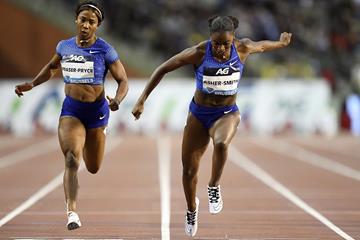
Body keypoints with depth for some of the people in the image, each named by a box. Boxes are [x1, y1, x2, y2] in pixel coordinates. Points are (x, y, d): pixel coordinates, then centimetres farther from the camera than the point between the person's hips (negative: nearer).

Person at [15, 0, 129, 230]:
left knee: (93, 168, 16)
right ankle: (72, 212, -25)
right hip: (71, 110, 1)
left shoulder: (105, 50, -10)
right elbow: (51, 68, 21)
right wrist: (31, 85, 7)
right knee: (71, 160, -22)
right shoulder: (64, 46, 0)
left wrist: (117, 100, -27)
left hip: (96, 110, -1)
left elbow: (123, 80, -7)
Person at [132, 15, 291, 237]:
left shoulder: (243, 49, -13)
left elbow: (261, 45, 11)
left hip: (227, 114, -1)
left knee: (221, 143, -37)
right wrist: (142, 100, -13)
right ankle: (192, 208, 37)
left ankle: (214, 187, -13)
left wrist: (281, 43, 31)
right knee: (189, 170, 7)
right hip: (199, 114, 1)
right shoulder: (199, 53, -18)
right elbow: (163, 69, -11)